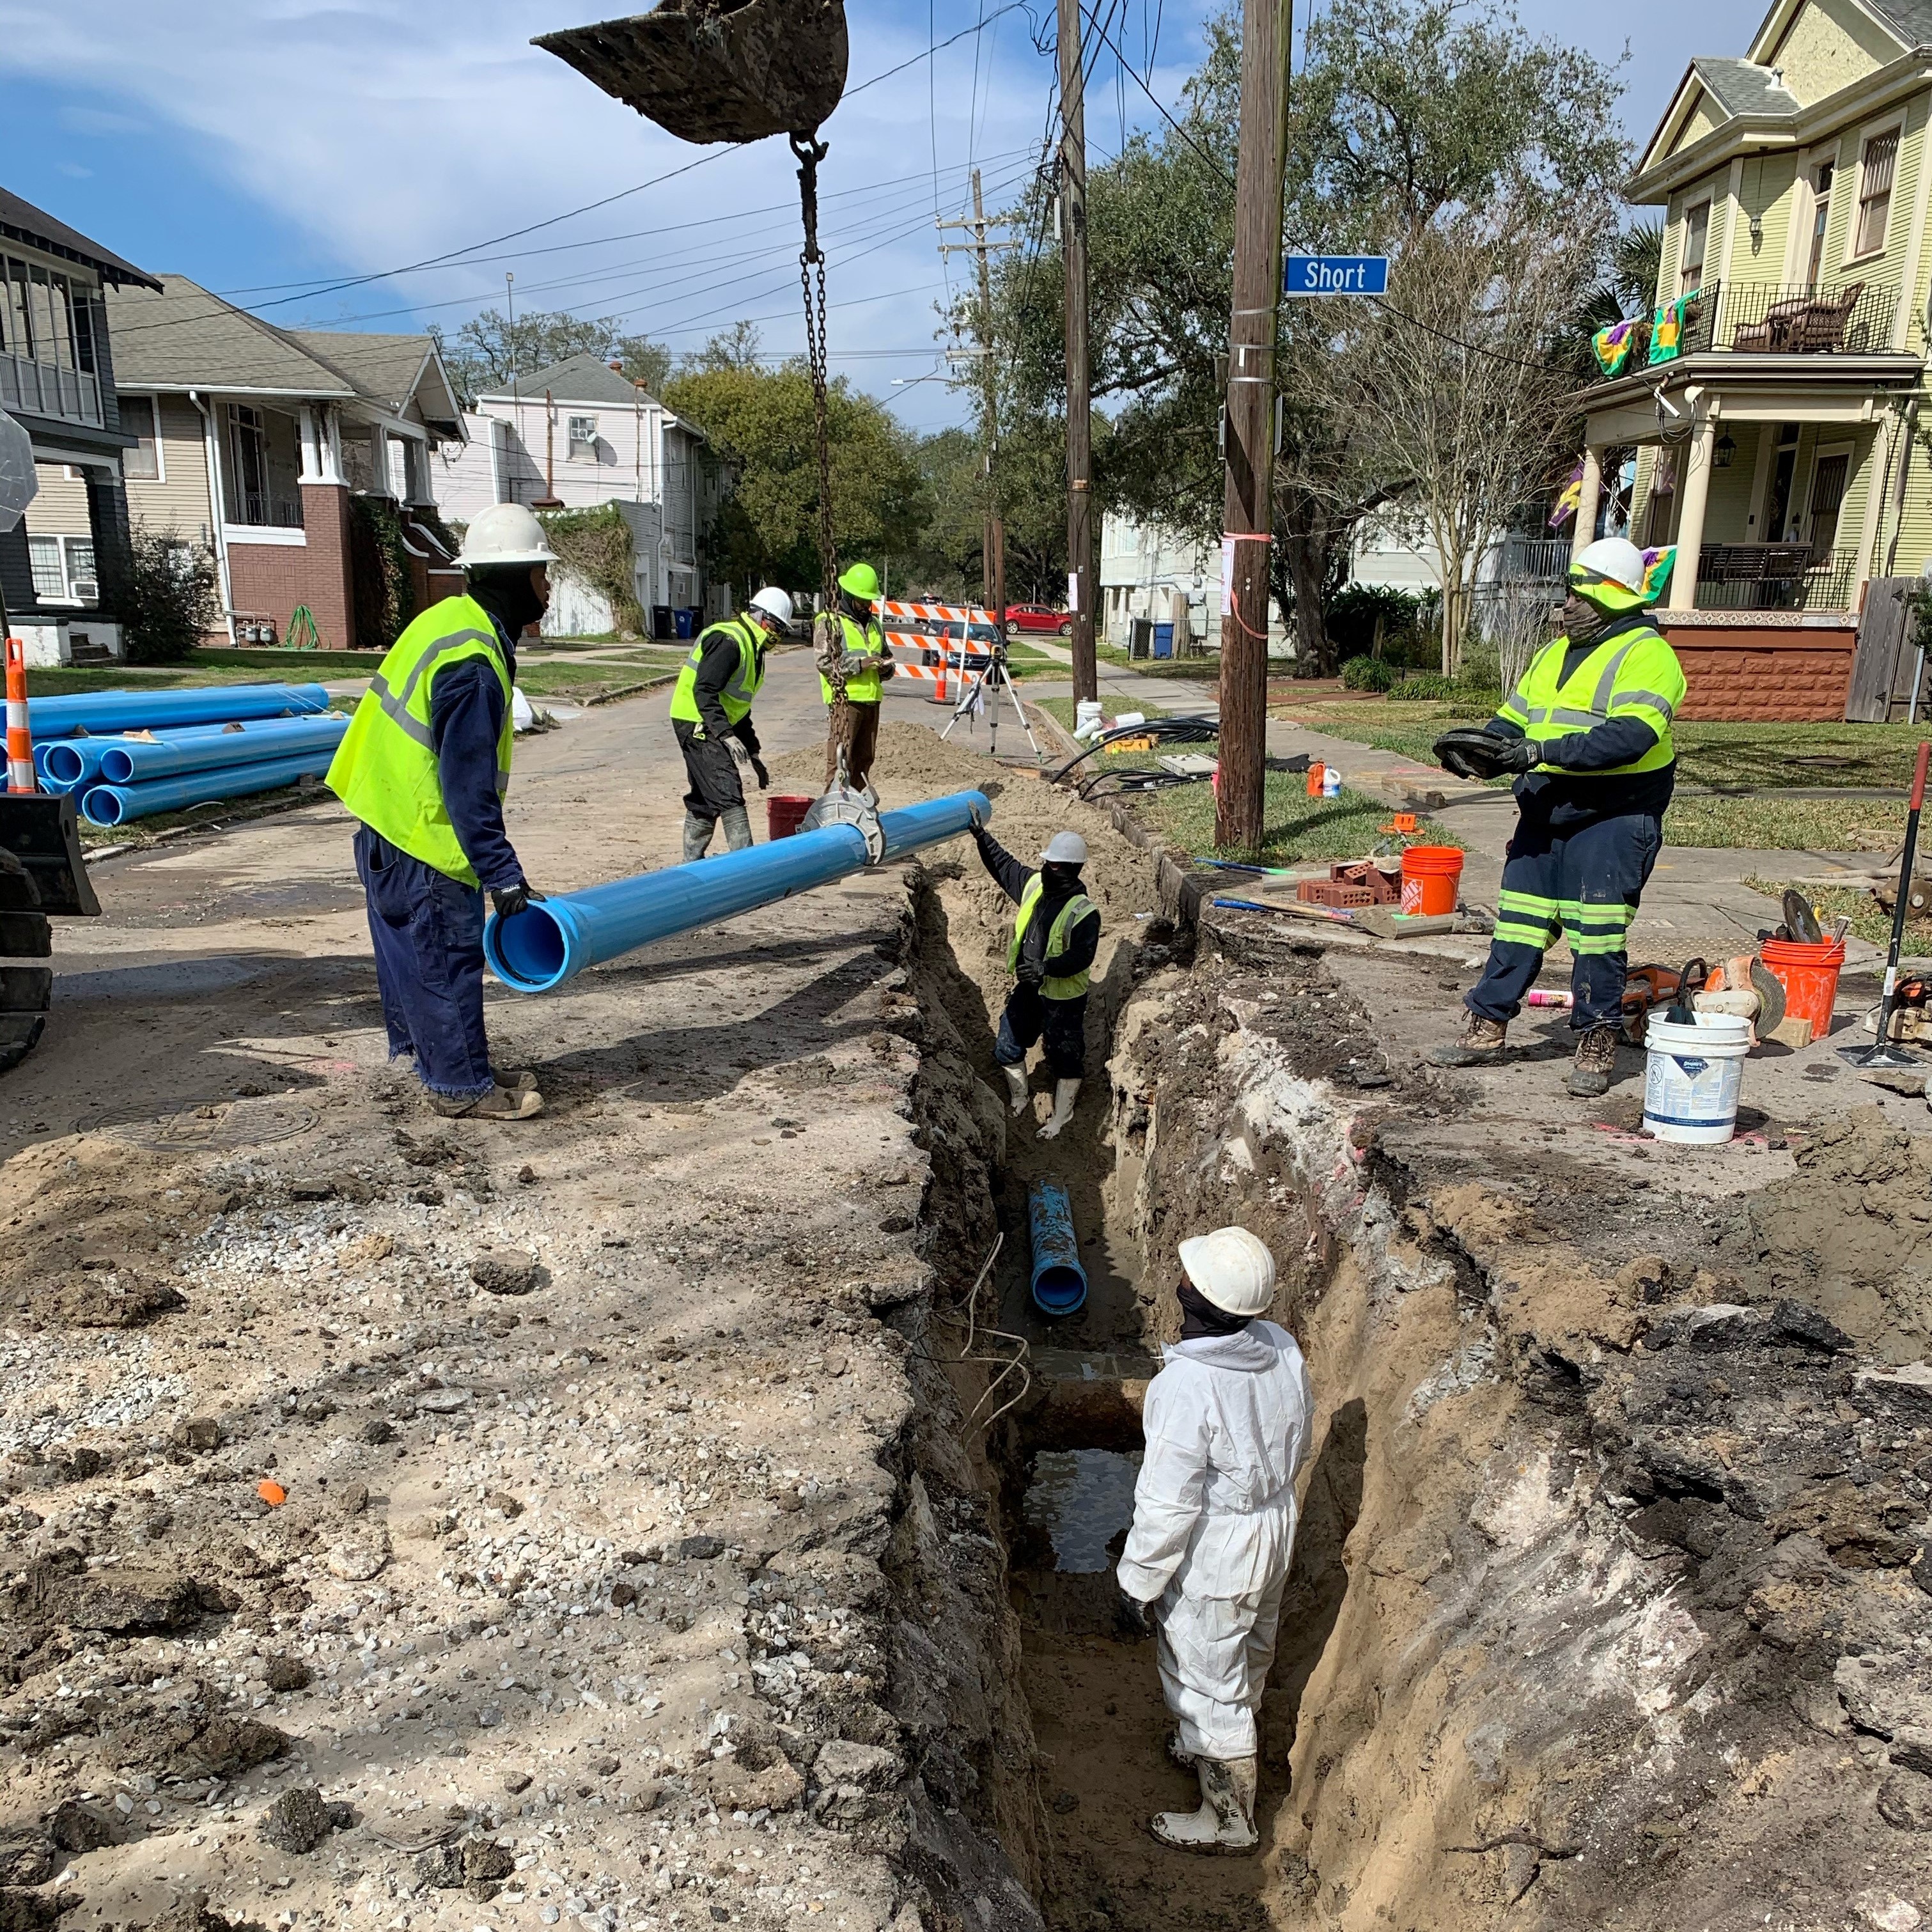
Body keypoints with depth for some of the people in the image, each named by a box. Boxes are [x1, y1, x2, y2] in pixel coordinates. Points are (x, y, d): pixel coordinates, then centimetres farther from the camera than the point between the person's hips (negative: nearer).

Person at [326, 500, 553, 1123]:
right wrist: (503, 874, -22)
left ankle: (440, 1061, 31)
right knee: (447, 957, 0)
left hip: (390, 826, 10)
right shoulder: (473, 666, -24)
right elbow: (470, 787, -25)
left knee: (420, 954, 18)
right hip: (424, 840, -10)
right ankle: (463, 1087, 11)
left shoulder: (448, 620, 8)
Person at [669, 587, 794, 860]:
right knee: (729, 794, -15)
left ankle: (691, 862, 22)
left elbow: (739, 708, 24)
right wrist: (727, 735, -32)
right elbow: (704, 691, -25)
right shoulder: (729, 640, -16)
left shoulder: (751, 646, 18)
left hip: (710, 728, 11)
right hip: (697, 725, -11)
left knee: (706, 798, 14)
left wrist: (753, 755, 21)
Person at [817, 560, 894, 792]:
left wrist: (887, 667, 6)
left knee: (865, 757, 10)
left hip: (871, 699, 7)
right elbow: (824, 663, -10)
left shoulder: (874, 623, 20)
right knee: (840, 758, -10)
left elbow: (887, 655, 31)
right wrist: (858, 664, -19)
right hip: (845, 699, -7)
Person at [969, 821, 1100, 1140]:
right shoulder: (1034, 886, -3)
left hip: (1063, 998, -7)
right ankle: (1018, 1100, 41)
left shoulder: (1084, 912, -23)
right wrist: (981, 834, 4)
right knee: (1007, 1048, 16)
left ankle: (1060, 1118, 29)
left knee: (1065, 1060, 10)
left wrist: (1047, 967, -40)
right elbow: (1004, 865, 10)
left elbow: (1082, 955, -28)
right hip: (1027, 991, 7)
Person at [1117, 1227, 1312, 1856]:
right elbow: (1298, 1444, 3)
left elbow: (1166, 1506, -27)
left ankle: (1229, 1817, 35)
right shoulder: (1283, 1349, -14)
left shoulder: (1186, 1388, -36)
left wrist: (1137, 1583, -13)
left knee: (1206, 1680, 15)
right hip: (1276, 1532, 8)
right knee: (1247, 1655, 29)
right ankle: (1212, 1745, 55)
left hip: (1211, 1557, -7)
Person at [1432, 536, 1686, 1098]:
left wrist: (1544, 752, -27)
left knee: (1597, 934, -5)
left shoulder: (1645, 654, -10)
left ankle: (1597, 1045, 8)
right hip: (1546, 810, 8)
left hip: (1613, 816, -7)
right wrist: (1486, 747, -7)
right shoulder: (1556, 653, 17)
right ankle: (1487, 1029, 18)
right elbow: (1515, 717, 16)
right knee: (1518, 921, 9)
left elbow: (1630, 735, -23)